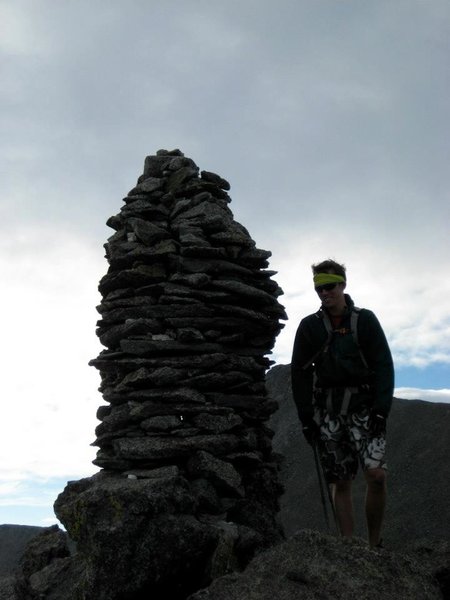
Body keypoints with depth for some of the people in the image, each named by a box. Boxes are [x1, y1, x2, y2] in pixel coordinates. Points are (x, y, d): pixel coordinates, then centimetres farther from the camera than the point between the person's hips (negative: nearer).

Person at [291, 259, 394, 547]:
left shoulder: (365, 320, 3)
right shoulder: (309, 326, 6)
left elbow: (384, 366, 1)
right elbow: (300, 374, 6)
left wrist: (381, 410, -10)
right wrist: (306, 418, -1)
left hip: (364, 410, -1)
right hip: (328, 413, 1)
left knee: (376, 475, -16)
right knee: (341, 482, 1)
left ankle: (375, 543, 2)